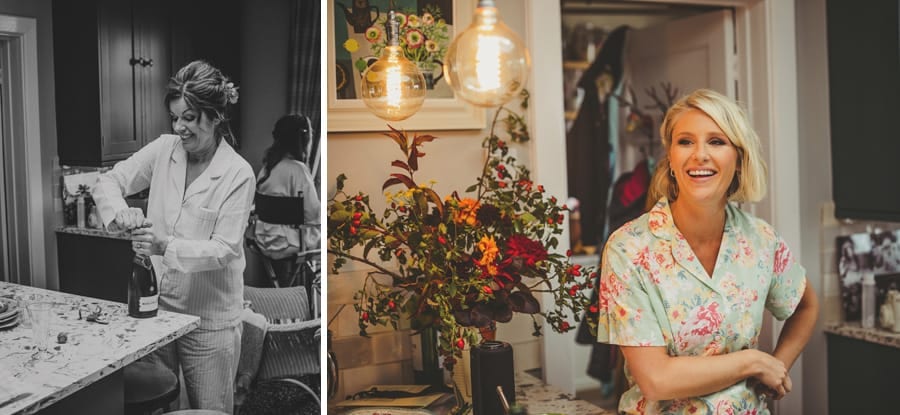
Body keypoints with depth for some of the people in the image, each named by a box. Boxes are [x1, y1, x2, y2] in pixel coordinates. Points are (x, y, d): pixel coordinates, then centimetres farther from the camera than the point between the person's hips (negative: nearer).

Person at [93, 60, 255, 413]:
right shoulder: (164, 149, 0)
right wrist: (121, 212, -18)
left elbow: (225, 249, -17)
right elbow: (108, 182, 4)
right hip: (156, 305, 4)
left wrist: (167, 247, -30)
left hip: (209, 317, -4)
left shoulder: (238, 174, -14)